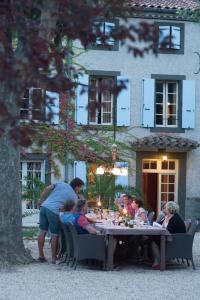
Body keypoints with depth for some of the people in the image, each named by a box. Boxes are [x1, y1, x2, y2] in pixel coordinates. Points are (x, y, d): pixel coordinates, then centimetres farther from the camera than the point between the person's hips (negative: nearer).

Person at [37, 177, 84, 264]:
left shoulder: (61, 184, 17)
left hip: (44, 206, 5)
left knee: (42, 232, 11)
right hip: (53, 211, -5)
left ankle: (41, 255, 17)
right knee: (54, 235, 5)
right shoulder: (74, 196, 8)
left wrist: (40, 200, 15)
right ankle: (54, 258, 10)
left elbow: (47, 188, 8)